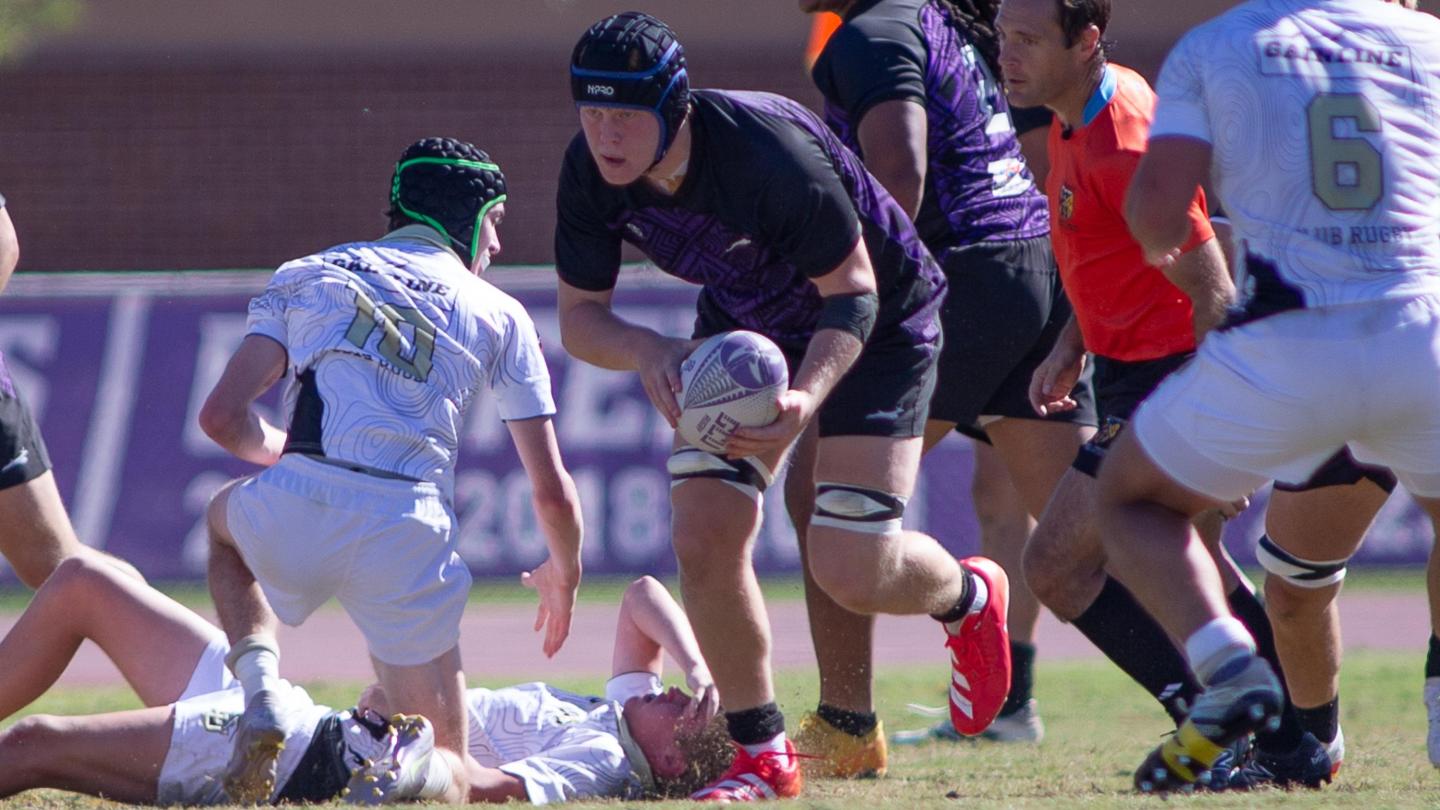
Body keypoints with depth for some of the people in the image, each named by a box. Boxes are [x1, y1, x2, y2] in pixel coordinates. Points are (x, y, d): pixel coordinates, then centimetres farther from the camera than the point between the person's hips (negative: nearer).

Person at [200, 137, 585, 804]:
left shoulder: (303, 276, 21)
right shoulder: (499, 316, 18)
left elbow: (223, 417, 11)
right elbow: (552, 493, 17)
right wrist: (563, 576, 38)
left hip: (290, 516, 1)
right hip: (406, 534, -1)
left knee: (225, 517, 40)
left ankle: (260, 694, 13)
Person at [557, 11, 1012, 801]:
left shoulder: (769, 156, -38)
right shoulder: (590, 173, -20)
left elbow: (853, 291, -27)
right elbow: (579, 314, -10)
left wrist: (808, 396, -44)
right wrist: (647, 351, -33)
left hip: (875, 322, -5)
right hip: (744, 322, 5)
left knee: (852, 573, -10)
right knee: (702, 537, -11)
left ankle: (968, 595, 26)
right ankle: (761, 755, 5)